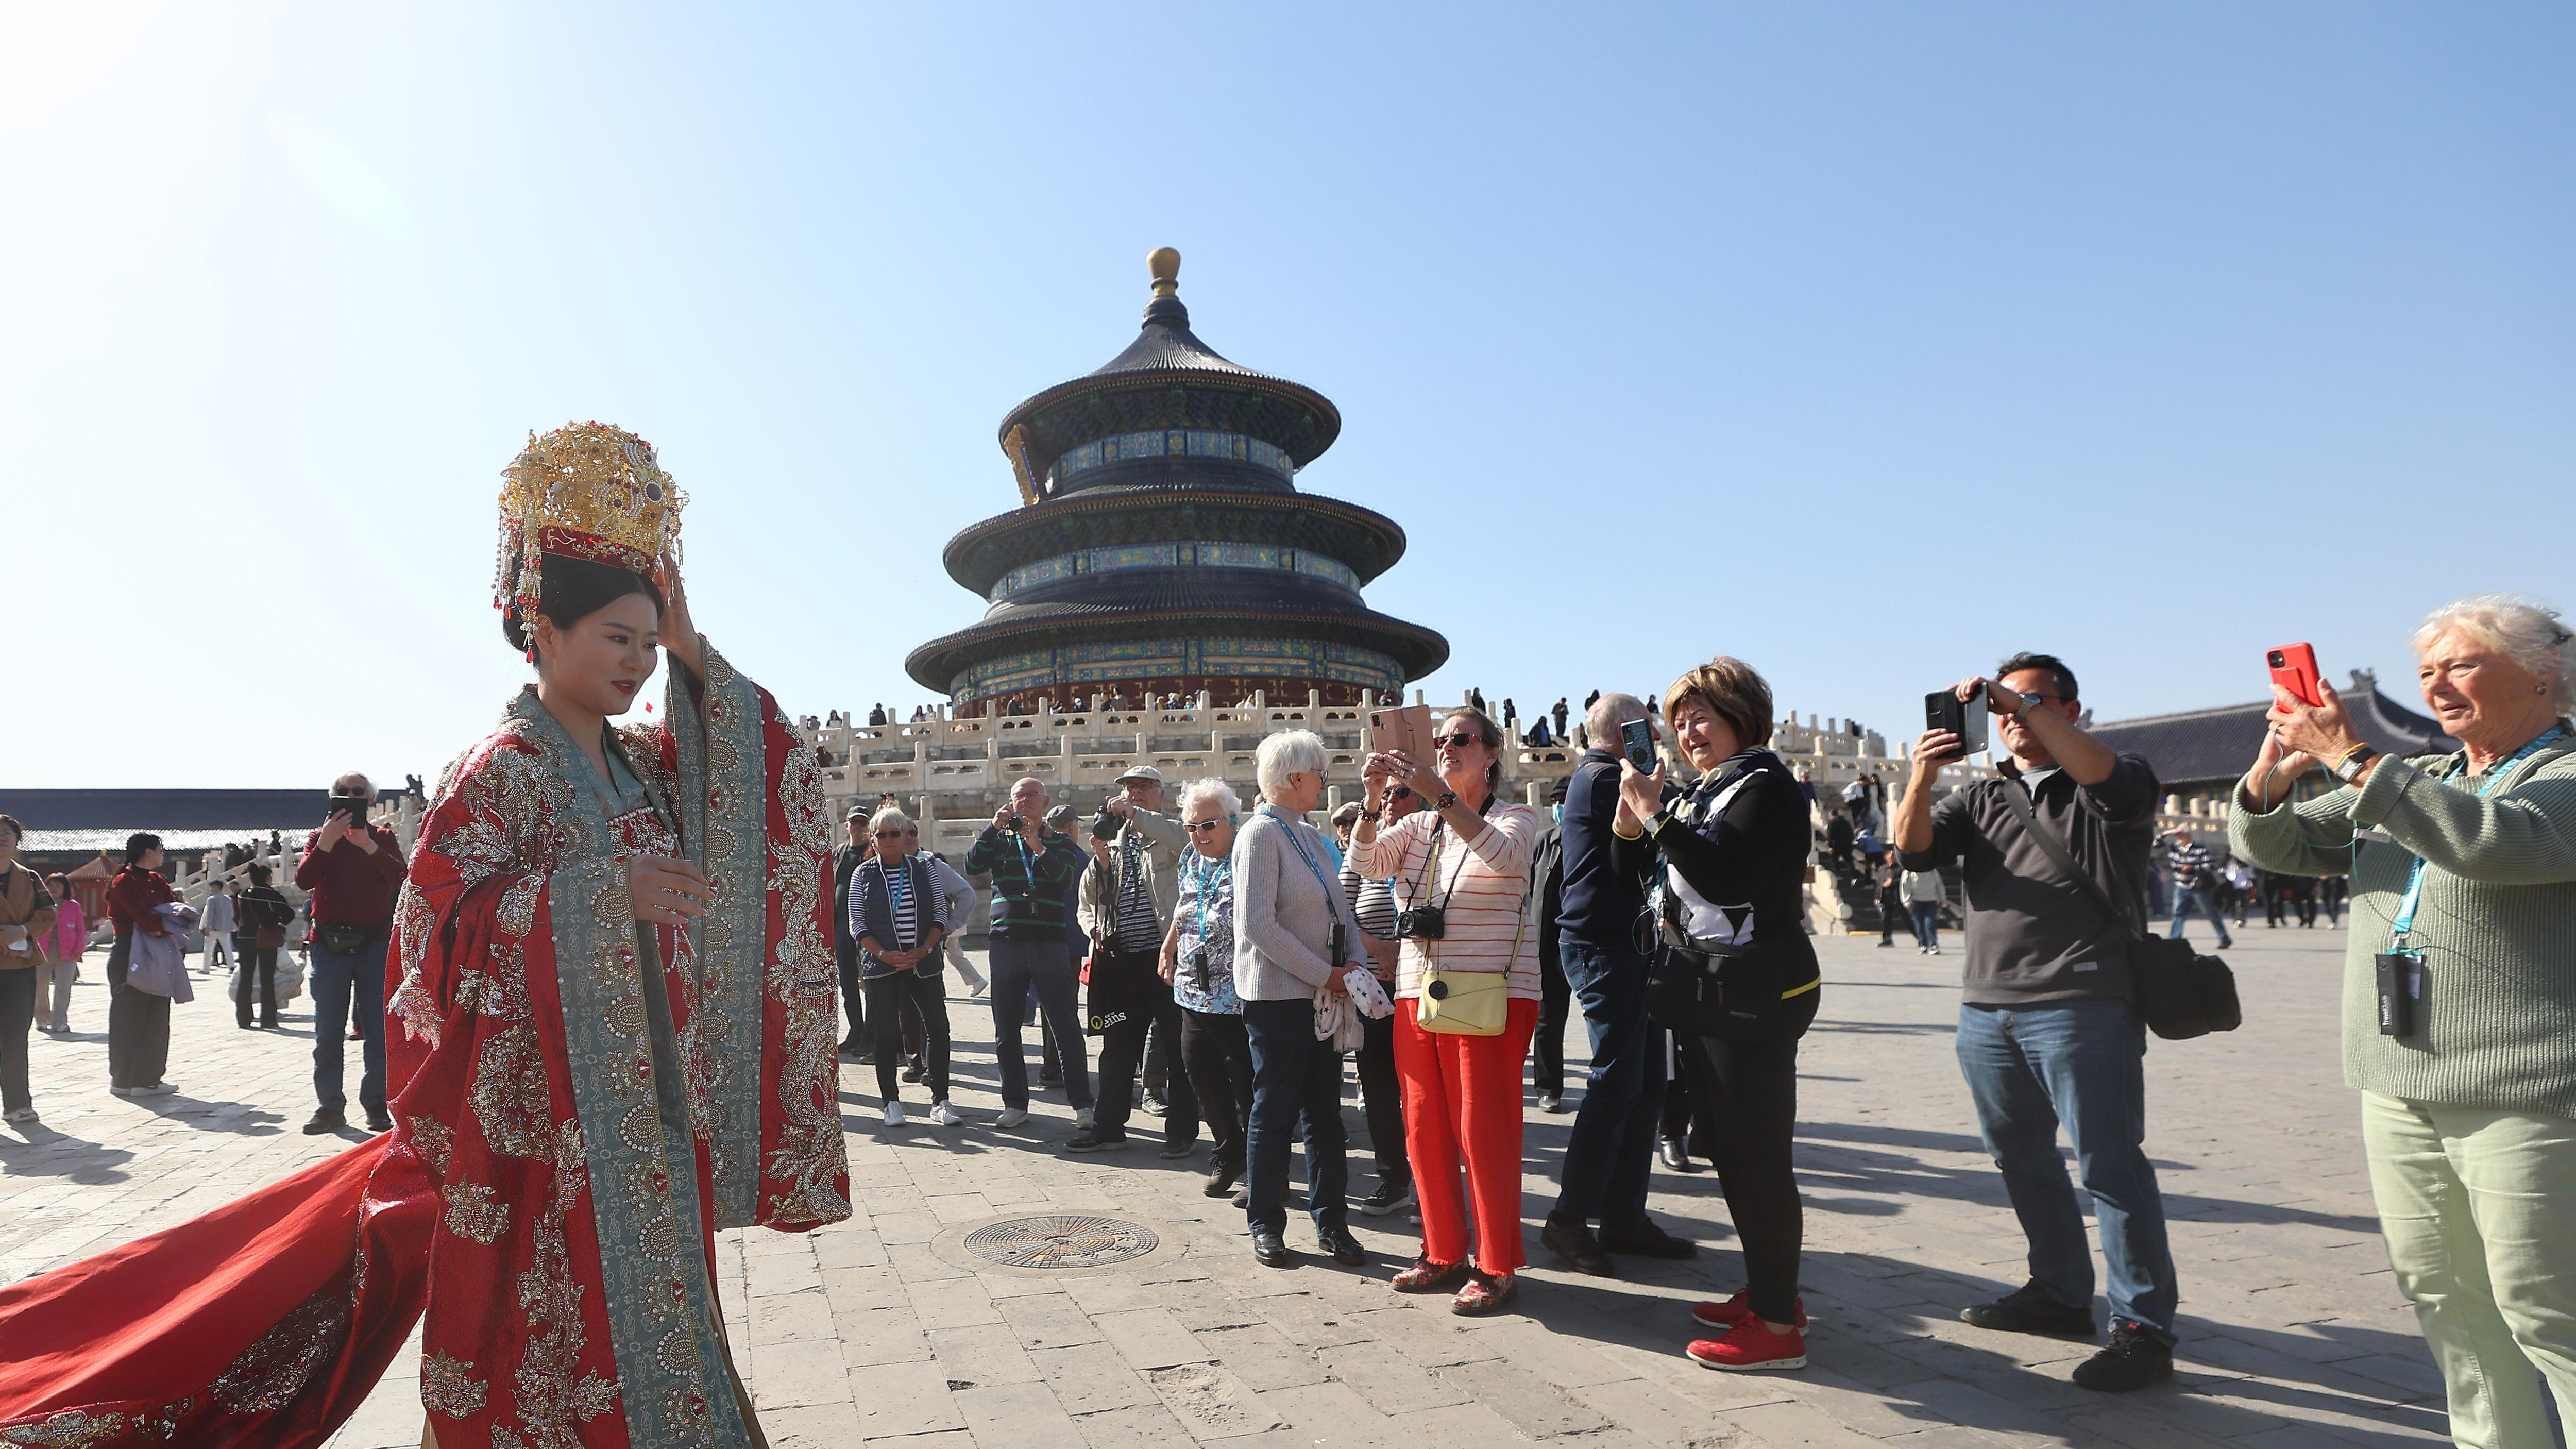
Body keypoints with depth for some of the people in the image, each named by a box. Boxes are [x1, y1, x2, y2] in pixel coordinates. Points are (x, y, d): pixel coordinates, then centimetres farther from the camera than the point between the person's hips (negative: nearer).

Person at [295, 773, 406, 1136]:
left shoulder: (383, 838, 7)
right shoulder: (319, 837, 10)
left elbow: (401, 878, -11)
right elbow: (304, 881, -7)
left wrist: (367, 845, -21)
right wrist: (328, 841, -18)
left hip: (375, 944, -1)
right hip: (329, 944, 1)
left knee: (378, 1030, -1)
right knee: (328, 1033, 4)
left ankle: (377, 1106, 6)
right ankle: (330, 1107, 11)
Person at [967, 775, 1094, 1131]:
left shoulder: (1060, 842, 10)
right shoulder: (1000, 840, 15)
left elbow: (1067, 878, -8)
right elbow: (973, 864, -4)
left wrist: (1038, 847, -19)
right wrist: (995, 827, -11)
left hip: (1049, 944, -2)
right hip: (1006, 942, 3)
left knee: (1066, 1028, -4)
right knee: (1006, 1031, 8)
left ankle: (1082, 1104, 3)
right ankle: (1015, 1103, 19)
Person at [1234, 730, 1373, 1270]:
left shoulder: (1312, 836, 13)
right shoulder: (1262, 833, -12)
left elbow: (1339, 908, 16)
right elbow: (1257, 925, -20)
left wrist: (1355, 961, -2)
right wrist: (1324, 975, -17)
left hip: (1324, 994, 8)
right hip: (1277, 995, -8)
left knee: (1325, 1112, 11)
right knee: (1275, 1112, 3)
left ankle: (1331, 1222, 21)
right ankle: (1266, 1225, 17)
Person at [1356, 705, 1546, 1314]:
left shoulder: (1515, 818, 1)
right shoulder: (1417, 825, 14)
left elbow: (1501, 854, -22)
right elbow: (1368, 863, 0)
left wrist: (1438, 792, -29)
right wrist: (1374, 802, -17)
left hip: (1491, 995, -5)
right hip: (1417, 994, 5)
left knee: (1484, 1132, -4)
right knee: (1425, 1131, 9)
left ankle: (1496, 1266, 10)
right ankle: (1444, 1253, 23)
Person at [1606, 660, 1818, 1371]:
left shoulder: (1767, 785, -10)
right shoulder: (1697, 793, 15)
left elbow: (1727, 877, -25)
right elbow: (1628, 870, 16)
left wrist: (1657, 818, -24)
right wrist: (1630, 818, -2)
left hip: (1756, 993, -10)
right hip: (1709, 992, 10)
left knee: (1758, 1155, -6)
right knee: (1728, 1148, 17)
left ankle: (1777, 1326, 3)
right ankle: (1768, 1289, 30)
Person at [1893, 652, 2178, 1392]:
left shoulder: (2111, 788, 3)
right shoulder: (1981, 797, 17)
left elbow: (2104, 772, -22)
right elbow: (1914, 846, 2)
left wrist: (2022, 702, -26)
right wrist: (1922, 776, -15)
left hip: (2083, 1008, -6)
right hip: (1988, 1008, 6)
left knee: (2109, 1161, -4)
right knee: (2021, 1157, 14)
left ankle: (2143, 1328, 6)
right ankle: (2060, 1294, 28)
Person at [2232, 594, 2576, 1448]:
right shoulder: (2415, 781, 15)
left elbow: (2497, 843, -25)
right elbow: (2273, 847, 11)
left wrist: (2355, 761, -23)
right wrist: (2272, 778, -9)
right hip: (2398, 1093, 7)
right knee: (2446, 1304, 13)